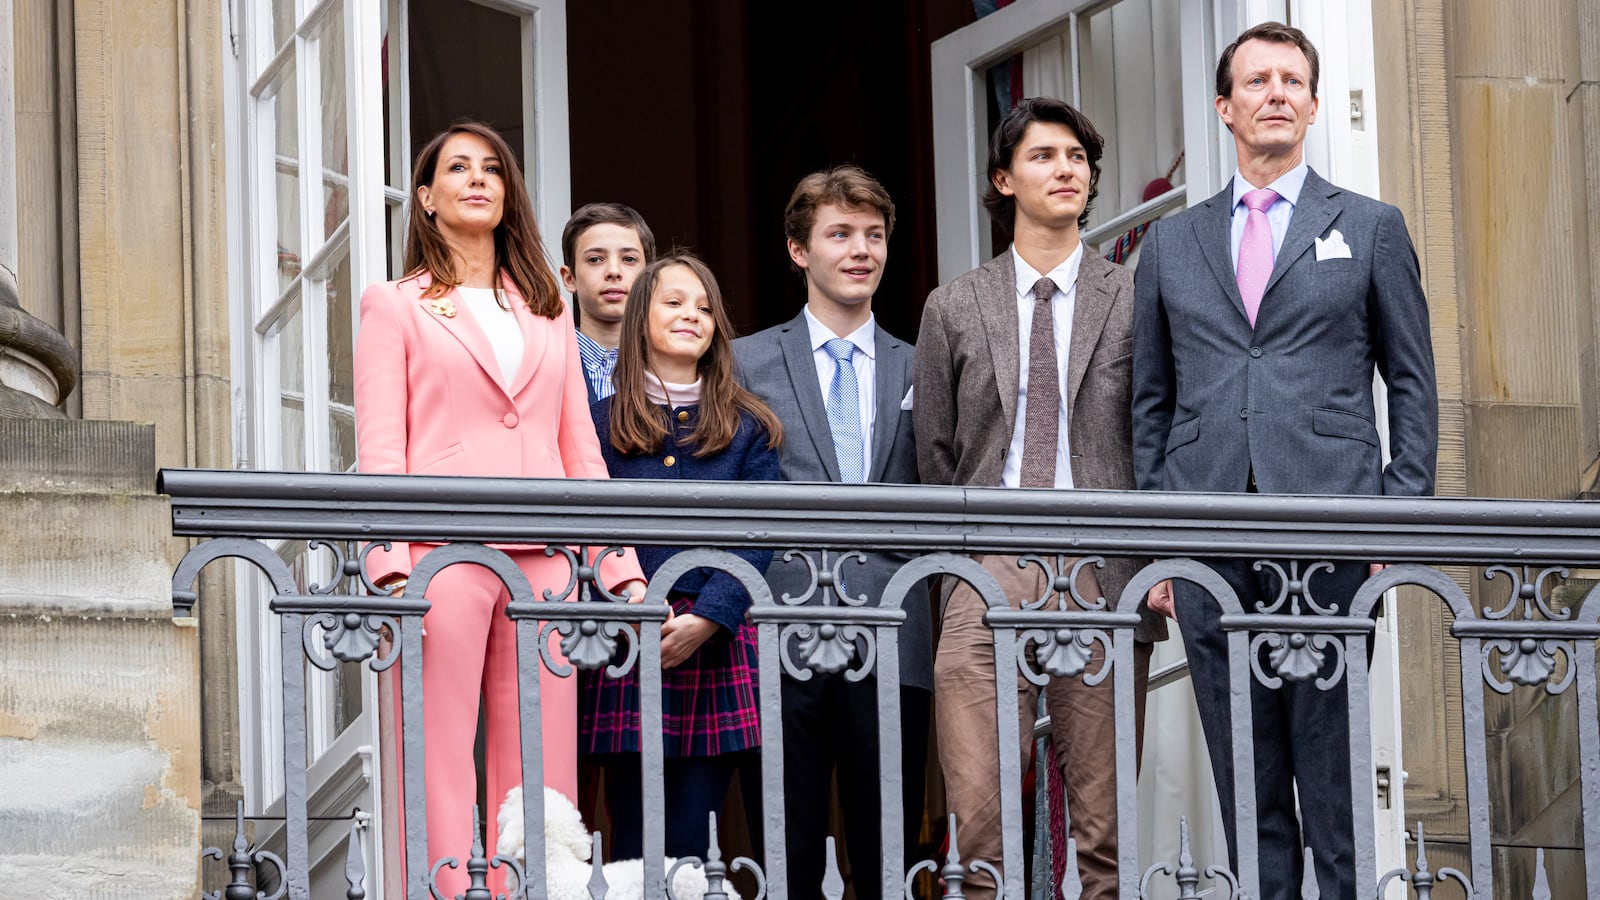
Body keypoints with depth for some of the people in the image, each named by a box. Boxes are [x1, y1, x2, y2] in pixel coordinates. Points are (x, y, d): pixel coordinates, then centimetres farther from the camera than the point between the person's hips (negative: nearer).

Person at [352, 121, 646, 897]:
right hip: (442, 554, -4)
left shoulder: (546, 312, 22)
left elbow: (581, 451, 19)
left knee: (542, 777, -1)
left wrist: (624, 567, 9)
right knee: (439, 772, -8)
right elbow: (380, 449, 0)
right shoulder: (396, 308, 10)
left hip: (540, 563, 4)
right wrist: (392, 568, -14)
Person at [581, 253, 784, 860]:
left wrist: (705, 620, -13)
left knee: (692, 845, -2)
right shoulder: (603, 423, 9)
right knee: (636, 848, -3)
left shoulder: (746, 428, 11)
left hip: (717, 645, 1)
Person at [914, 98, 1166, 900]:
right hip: (989, 574, 0)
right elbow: (935, 456, 16)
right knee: (978, 813, -11)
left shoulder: (1132, 303, 9)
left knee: (1102, 818, 1)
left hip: (1103, 579, 0)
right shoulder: (953, 310, 13)